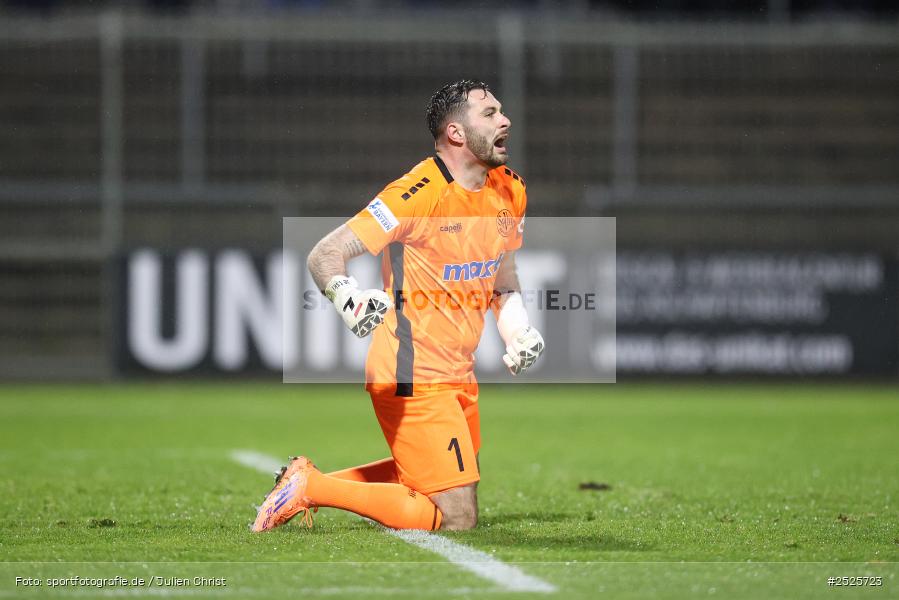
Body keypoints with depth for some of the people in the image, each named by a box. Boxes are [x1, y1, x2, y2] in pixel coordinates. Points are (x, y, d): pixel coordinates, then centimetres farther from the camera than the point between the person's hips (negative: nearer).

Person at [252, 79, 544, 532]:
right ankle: (310, 488, -3)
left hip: (458, 374, 9)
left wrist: (518, 334, 4)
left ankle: (311, 482, 25)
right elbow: (324, 254, -19)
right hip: (412, 375, -9)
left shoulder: (510, 191, 6)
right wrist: (348, 298, -38)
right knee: (457, 519, -12)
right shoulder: (419, 193, -18)